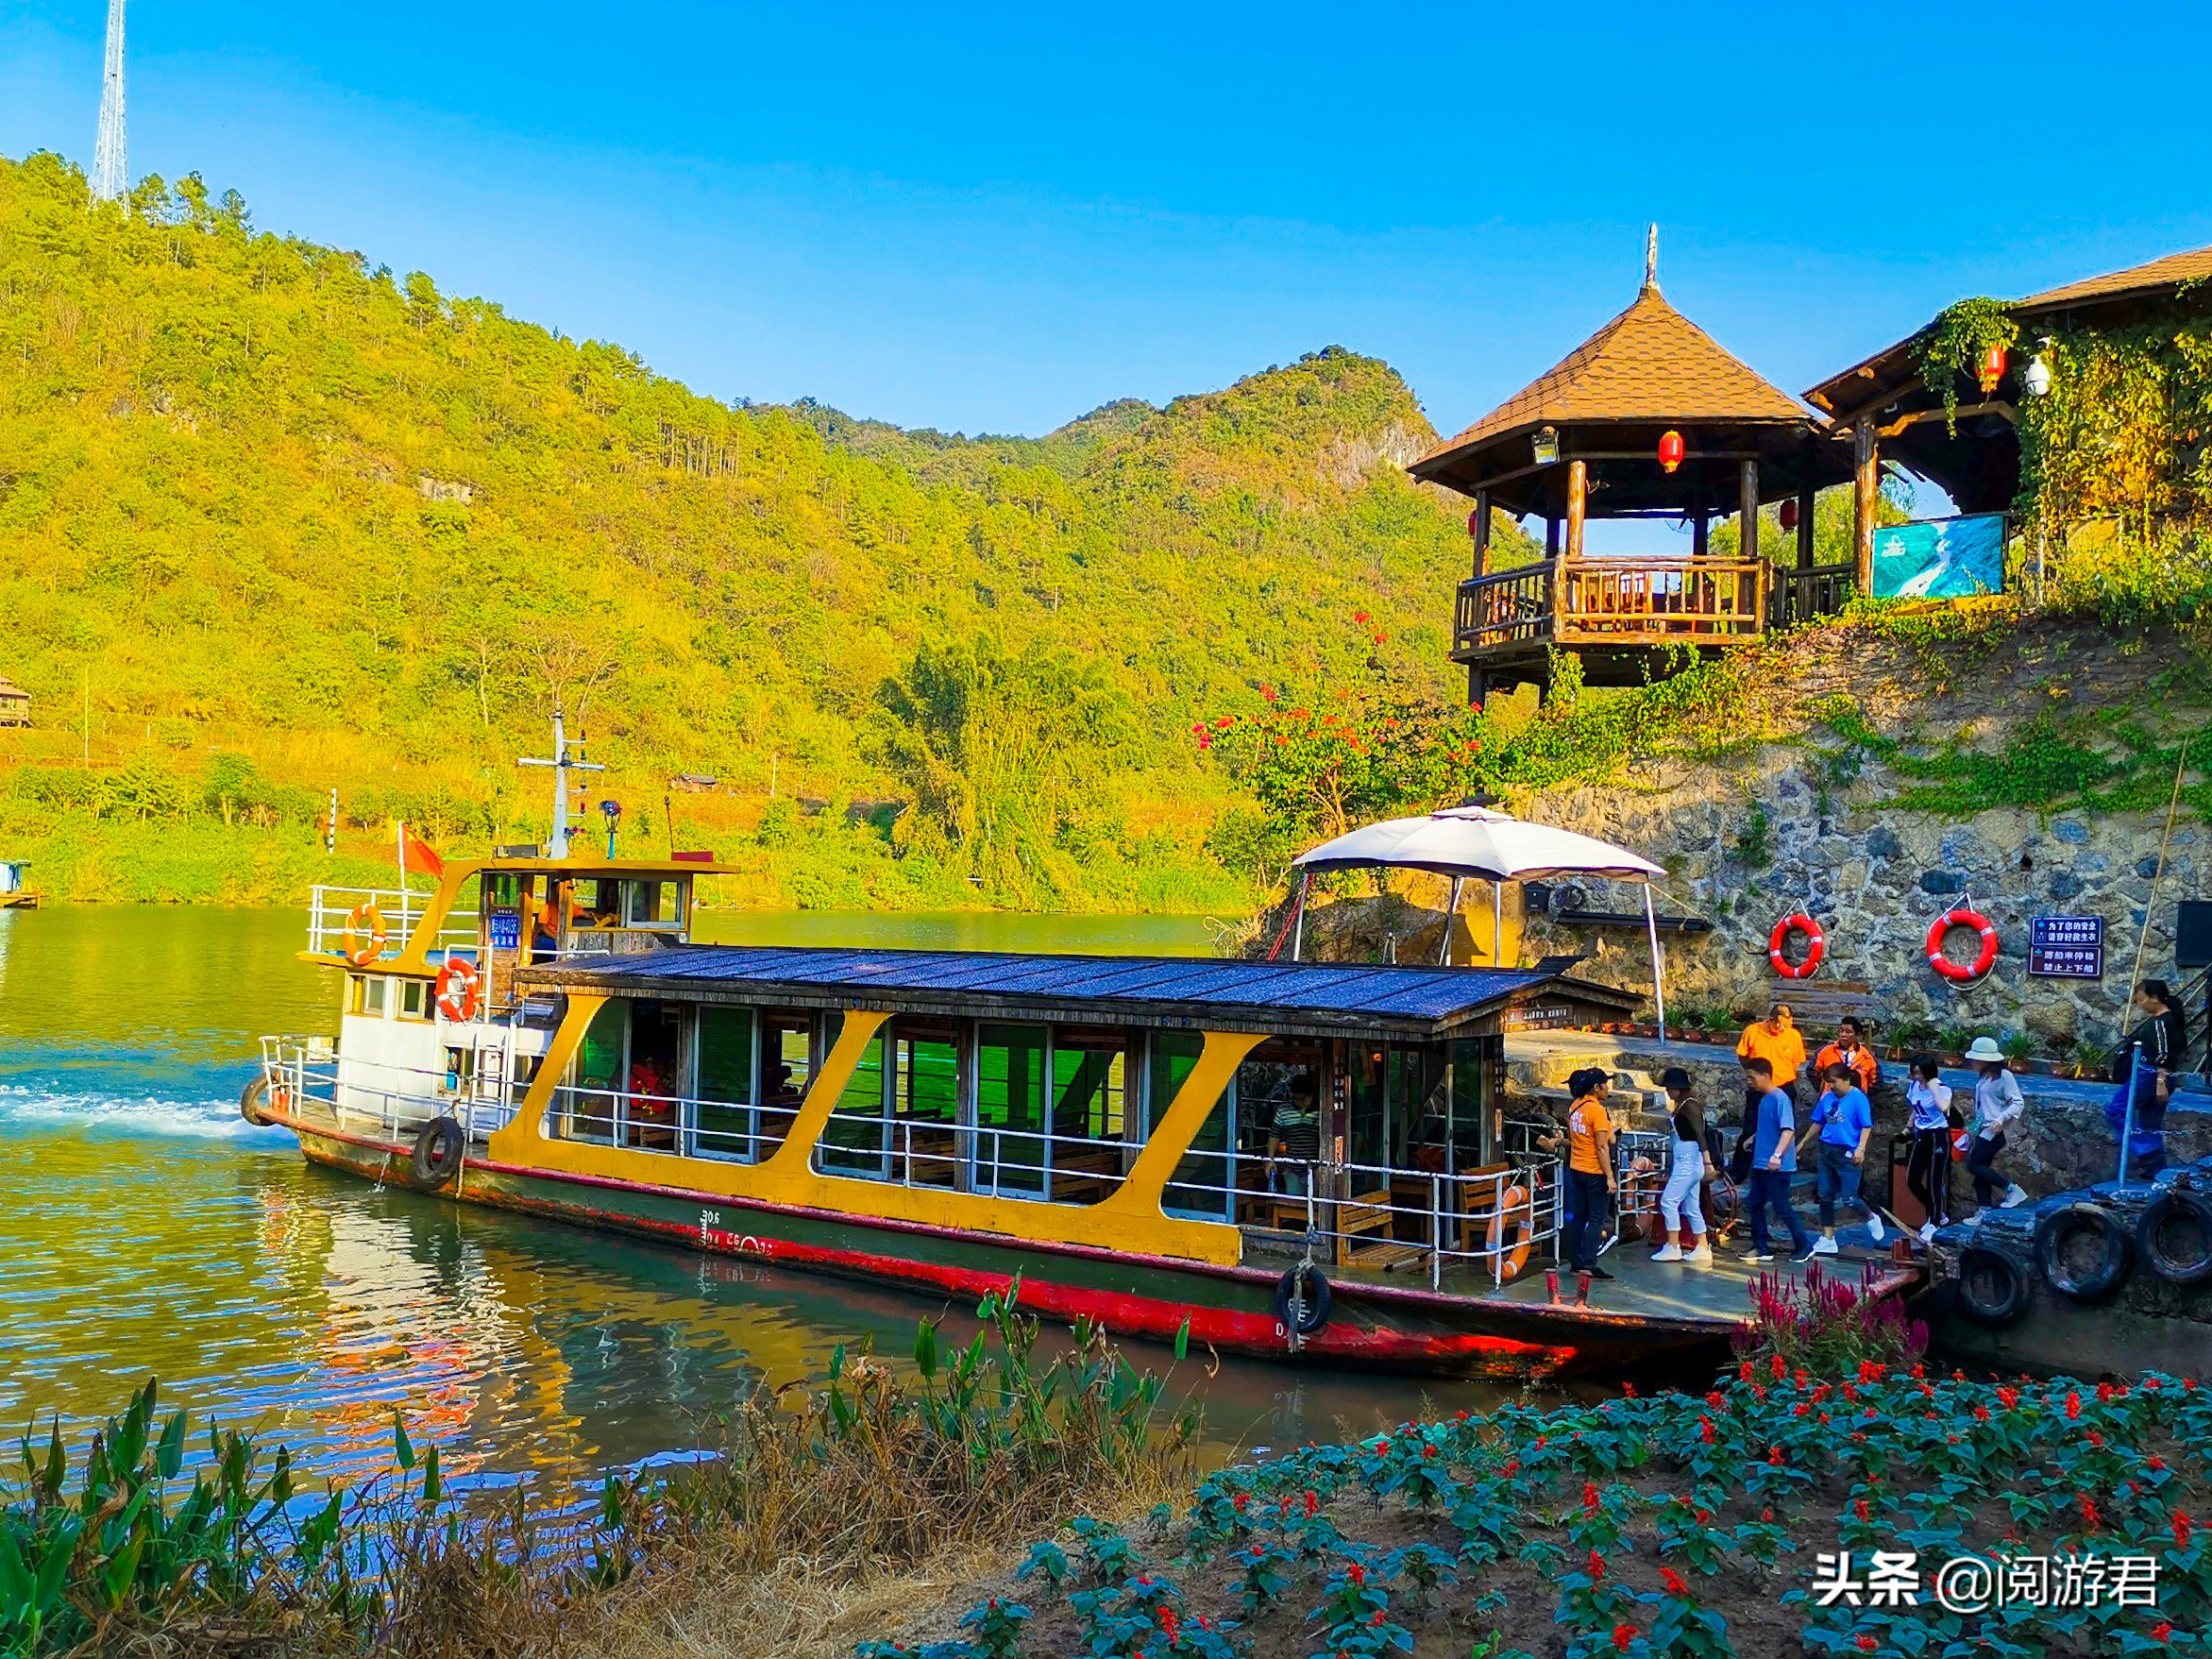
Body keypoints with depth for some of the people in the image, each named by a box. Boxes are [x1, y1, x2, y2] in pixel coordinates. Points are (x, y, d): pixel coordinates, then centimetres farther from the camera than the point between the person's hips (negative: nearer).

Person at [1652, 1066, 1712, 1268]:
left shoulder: (1689, 1105, -14)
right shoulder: (1681, 1105, 14)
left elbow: (1700, 1134, -21)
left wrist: (1707, 1162, -28)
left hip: (1689, 1160, -10)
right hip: (1683, 1161, 10)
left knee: (1668, 1201, -8)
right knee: (1691, 1207, 11)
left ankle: (1672, 1247, -5)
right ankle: (1702, 1248, 15)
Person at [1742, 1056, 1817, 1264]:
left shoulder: (1780, 1098, -18)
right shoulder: (1764, 1099, 11)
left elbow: (1788, 1130, -27)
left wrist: (1777, 1155, -36)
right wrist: (1753, 1139, 33)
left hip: (1777, 1167, -9)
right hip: (1760, 1164, 9)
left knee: (1782, 1208, -1)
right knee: (1755, 1204, 10)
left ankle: (1805, 1247, 12)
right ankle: (1761, 1248, 17)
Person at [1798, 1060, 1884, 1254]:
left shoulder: (1858, 1098, -9)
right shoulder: (1827, 1098, 8)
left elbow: (1866, 1126, -12)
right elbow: (1817, 1123, 18)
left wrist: (1861, 1149, -22)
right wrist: (1802, 1145, 21)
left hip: (1848, 1154, -6)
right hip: (1827, 1150, 6)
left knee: (1849, 1197, -6)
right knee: (1826, 1196, 7)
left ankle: (1872, 1217, 27)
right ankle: (1827, 1240, 13)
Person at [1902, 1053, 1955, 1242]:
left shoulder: (1942, 1088, -16)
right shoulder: (1914, 1086, 3)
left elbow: (1943, 1107, -38)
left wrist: (1933, 1087, -31)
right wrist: (1909, 1127, 16)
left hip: (1938, 1137, -7)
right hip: (1921, 1137, 7)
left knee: (1935, 1183, -2)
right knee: (1912, 1181, 6)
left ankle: (1933, 1223, 12)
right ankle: (1938, 1214, 27)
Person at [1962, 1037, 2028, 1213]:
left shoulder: (2004, 1076, -12)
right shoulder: (1985, 1076, 14)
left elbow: (2018, 1103, -15)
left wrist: (2001, 1119, -27)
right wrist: (1976, 1131, 24)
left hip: (1996, 1131, -9)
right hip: (1984, 1130, 9)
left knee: (1973, 1165, -12)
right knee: (1980, 1171, 7)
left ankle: (2013, 1190, -6)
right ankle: (1985, 1212, 11)